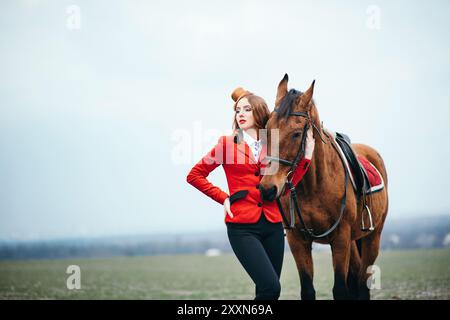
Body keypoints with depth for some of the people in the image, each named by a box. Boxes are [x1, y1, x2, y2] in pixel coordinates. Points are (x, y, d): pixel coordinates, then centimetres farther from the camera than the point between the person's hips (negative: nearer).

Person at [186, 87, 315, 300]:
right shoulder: (227, 144, 2)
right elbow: (194, 175, 4)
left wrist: (306, 157, 4)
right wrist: (223, 198, -3)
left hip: (273, 225, 4)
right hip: (242, 227, -4)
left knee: (266, 290, 8)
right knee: (270, 287, -17)